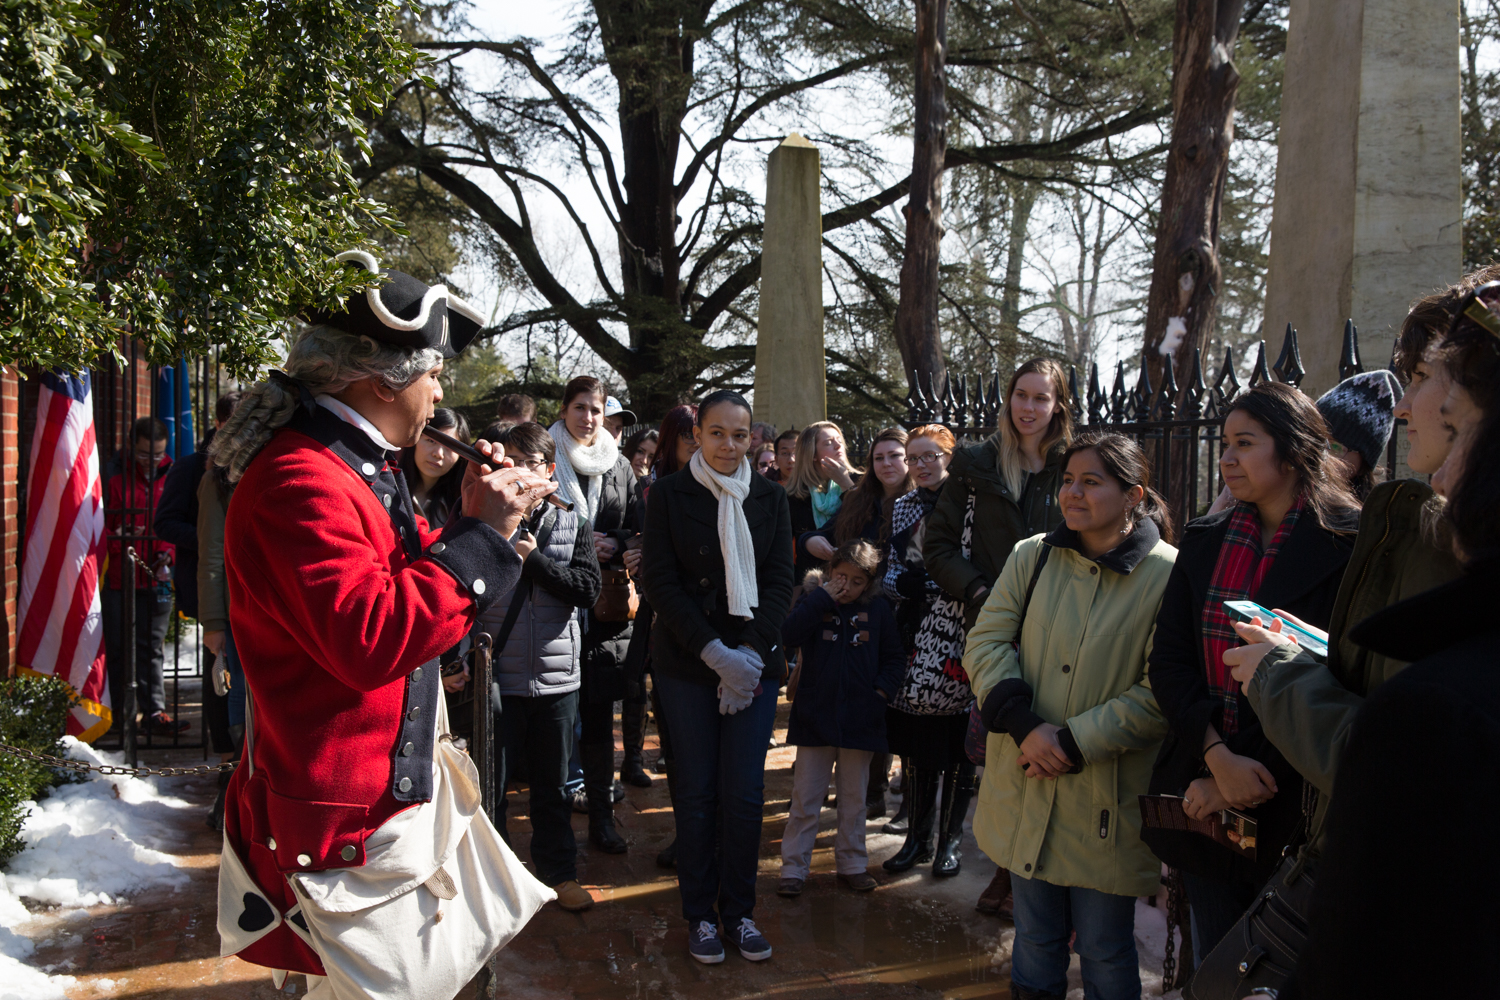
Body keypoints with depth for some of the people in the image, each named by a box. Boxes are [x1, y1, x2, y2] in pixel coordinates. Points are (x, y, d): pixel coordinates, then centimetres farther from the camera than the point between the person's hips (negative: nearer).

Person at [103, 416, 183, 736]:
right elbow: (102, 529, 4)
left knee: (152, 647, 5)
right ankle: (119, 713, 14)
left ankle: (155, 712, 6)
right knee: (118, 647, 5)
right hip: (120, 577, -1)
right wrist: (117, 539, -15)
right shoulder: (117, 481, 3)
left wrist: (169, 554, -7)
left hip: (158, 578, 1)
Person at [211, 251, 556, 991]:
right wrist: (482, 534, -24)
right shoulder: (299, 481, -22)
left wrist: (473, 519, 2)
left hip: (403, 787, 10)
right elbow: (369, 638, -32)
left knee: (448, 964, 18)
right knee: (393, 982, 3)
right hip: (345, 823, -10)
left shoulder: (363, 468, 12)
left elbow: (411, 586, 19)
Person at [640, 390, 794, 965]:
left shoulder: (769, 498, 7)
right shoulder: (669, 495, 0)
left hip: (754, 661, 2)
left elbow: (779, 582, 4)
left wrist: (750, 651, -10)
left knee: (745, 793, 2)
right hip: (687, 663, -1)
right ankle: (700, 913, 18)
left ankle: (739, 910, 18)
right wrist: (715, 653, -14)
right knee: (696, 792, 4)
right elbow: (661, 583, -5)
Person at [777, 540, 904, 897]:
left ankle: (852, 864, 26)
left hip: (860, 720, 1)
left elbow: (895, 656, 11)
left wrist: (883, 690, -4)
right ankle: (794, 867, 11)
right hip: (815, 717, -1)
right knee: (805, 797, 3)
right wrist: (820, 598, -20)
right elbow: (788, 636, -19)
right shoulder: (813, 602, -1)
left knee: (854, 797, 14)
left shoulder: (878, 609, 3)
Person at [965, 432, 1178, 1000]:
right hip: (1026, 788, 3)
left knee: (1104, 951, 10)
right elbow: (985, 642, -2)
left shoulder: (1168, 574, -9)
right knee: (1035, 939, 18)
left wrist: (1074, 743, -18)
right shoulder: (1032, 557, 3)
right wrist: (1026, 725, -17)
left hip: (1107, 801, -3)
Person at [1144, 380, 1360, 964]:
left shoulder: (1348, 546, -8)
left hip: (1294, 805, -4)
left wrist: (1250, 775, -13)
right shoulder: (1204, 541, 7)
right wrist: (1218, 757, -13)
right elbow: (1169, 661, 1)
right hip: (1203, 800, 4)